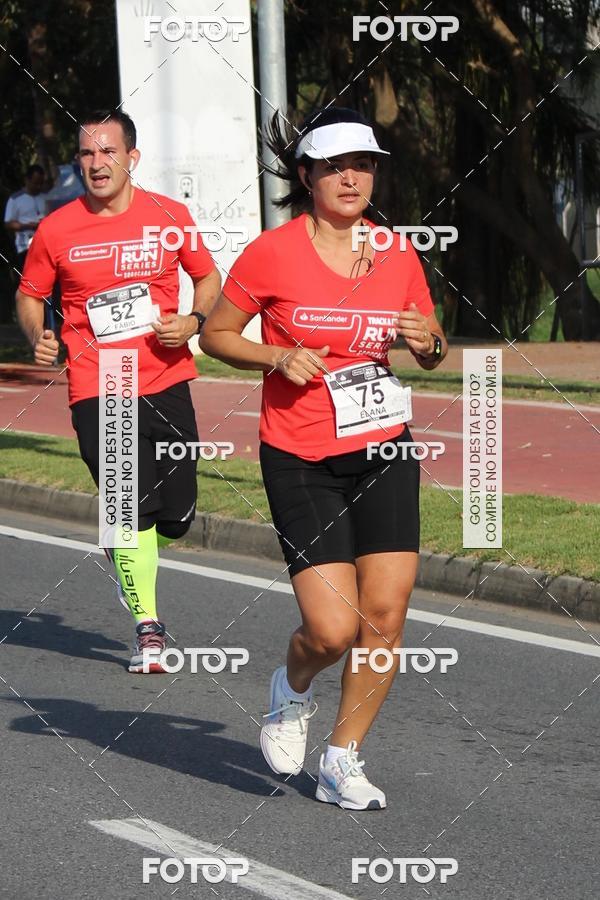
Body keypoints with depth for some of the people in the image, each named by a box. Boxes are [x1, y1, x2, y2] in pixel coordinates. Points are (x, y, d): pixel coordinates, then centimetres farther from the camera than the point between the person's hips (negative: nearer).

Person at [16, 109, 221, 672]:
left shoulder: (169, 217, 1)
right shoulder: (57, 230, -1)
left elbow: (208, 277, 14)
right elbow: (28, 293, 12)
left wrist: (194, 321, -5)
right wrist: (37, 338, -7)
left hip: (166, 384, 2)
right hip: (96, 393, -2)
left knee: (176, 518, 4)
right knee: (134, 510, -12)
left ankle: (130, 556, 40)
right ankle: (147, 626, 5)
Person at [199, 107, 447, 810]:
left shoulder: (397, 256, 3)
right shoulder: (273, 253, -8)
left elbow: (432, 351, 16)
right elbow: (215, 334, 3)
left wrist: (428, 343, -7)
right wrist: (279, 358, -14)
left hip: (385, 451, 4)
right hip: (300, 461, -4)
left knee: (385, 616, -4)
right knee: (333, 629, -12)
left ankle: (342, 760, 14)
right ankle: (292, 693, 24)